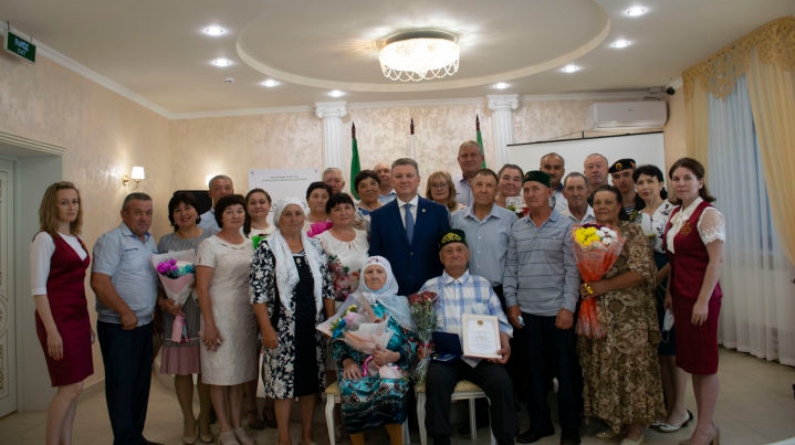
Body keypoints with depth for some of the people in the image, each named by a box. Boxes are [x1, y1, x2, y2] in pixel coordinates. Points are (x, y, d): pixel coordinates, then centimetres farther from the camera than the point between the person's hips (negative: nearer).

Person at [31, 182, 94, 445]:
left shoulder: (76, 240, 12)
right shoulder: (45, 239, -10)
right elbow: (38, 289, -14)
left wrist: (88, 324, 15)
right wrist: (51, 331, -19)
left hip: (78, 318, 7)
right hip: (58, 320, -7)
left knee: (72, 388, 11)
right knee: (71, 388, -3)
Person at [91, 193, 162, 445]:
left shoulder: (150, 241, 12)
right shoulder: (112, 240, -11)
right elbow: (99, 282, -20)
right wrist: (126, 312, -16)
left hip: (145, 325, 7)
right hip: (119, 327, -7)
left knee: (141, 383, 14)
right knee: (121, 385, 1)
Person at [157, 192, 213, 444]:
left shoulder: (210, 238, 4)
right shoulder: (165, 242, 8)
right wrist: (163, 302, -9)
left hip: (205, 310, -1)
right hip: (176, 312, 1)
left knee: (206, 367, 4)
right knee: (182, 369, 7)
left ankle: (205, 419, 23)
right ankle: (188, 420, 25)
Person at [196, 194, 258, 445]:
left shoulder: (249, 244, 9)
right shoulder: (210, 245, -7)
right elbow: (202, 287, -11)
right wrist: (209, 324, -15)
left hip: (246, 316, 5)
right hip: (220, 316, -5)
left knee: (240, 372, 12)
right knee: (220, 373, 4)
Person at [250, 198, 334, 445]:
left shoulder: (314, 246, 7)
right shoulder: (267, 249, -6)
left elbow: (326, 286, 9)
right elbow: (258, 293, -10)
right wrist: (266, 328, -15)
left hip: (313, 326, 4)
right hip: (283, 327, -4)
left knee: (311, 379, 11)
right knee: (284, 379, 3)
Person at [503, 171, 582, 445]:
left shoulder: (566, 226, -3)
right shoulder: (517, 228, 7)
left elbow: (573, 270, -6)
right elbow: (510, 268, 9)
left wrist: (568, 307, -12)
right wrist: (511, 303, 3)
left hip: (557, 310, -3)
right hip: (526, 311, 3)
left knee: (565, 369, 7)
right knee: (534, 369, 11)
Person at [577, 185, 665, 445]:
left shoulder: (632, 232, -3)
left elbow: (641, 271, -12)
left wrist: (605, 286, -18)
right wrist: (584, 288, -8)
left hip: (629, 314, -4)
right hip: (596, 314, 4)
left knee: (630, 365, 0)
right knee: (602, 366, 8)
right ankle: (614, 422, 23)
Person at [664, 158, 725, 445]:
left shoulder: (708, 214, -12)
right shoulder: (676, 214, 11)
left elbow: (716, 260, -16)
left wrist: (703, 301, -19)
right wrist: (670, 292, 11)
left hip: (700, 297, -7)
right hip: (680, 296, 7)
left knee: (704, 362, 3)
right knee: (690, 361, 13)